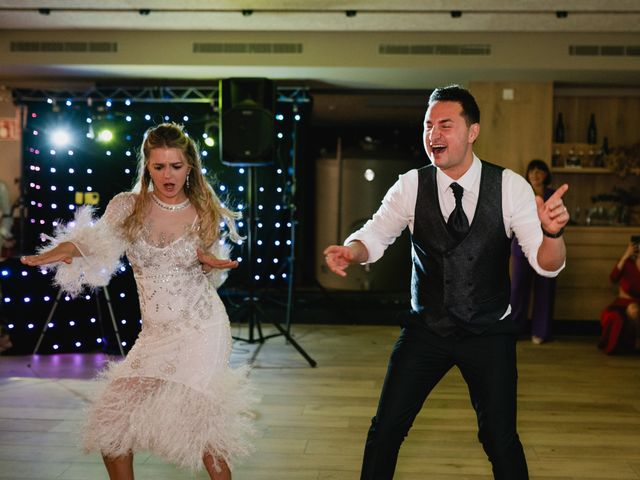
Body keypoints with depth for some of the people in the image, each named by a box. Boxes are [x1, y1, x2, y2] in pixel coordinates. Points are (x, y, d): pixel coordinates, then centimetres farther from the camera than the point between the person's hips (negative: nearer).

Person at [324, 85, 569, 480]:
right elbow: (375, 235, -7)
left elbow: (548, 264, -17)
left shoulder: (510, 187, -13)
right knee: (386, 428, 2)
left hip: (490, 333, -1)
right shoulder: (411, 185, -9)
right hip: (426, 329, 1)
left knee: (500, 437, 2)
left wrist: (552, 232, -40)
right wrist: (350, 251, -31)